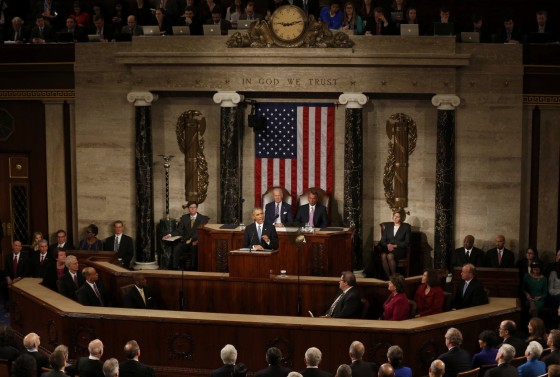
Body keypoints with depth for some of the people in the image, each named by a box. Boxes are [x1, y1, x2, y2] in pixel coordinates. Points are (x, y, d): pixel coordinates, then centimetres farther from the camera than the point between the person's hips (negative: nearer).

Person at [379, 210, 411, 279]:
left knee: (390, 256, -35)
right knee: (383, 256, -32)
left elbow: (407, 242, -2)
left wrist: (395, 245, -13)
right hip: (387, 248, 3)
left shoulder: (406, 227, 6)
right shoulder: (388, 226, 16)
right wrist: (387, 245, -11)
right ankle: (388, 277, -25)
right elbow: (383, 240, 12)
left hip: (399, 249, -3)